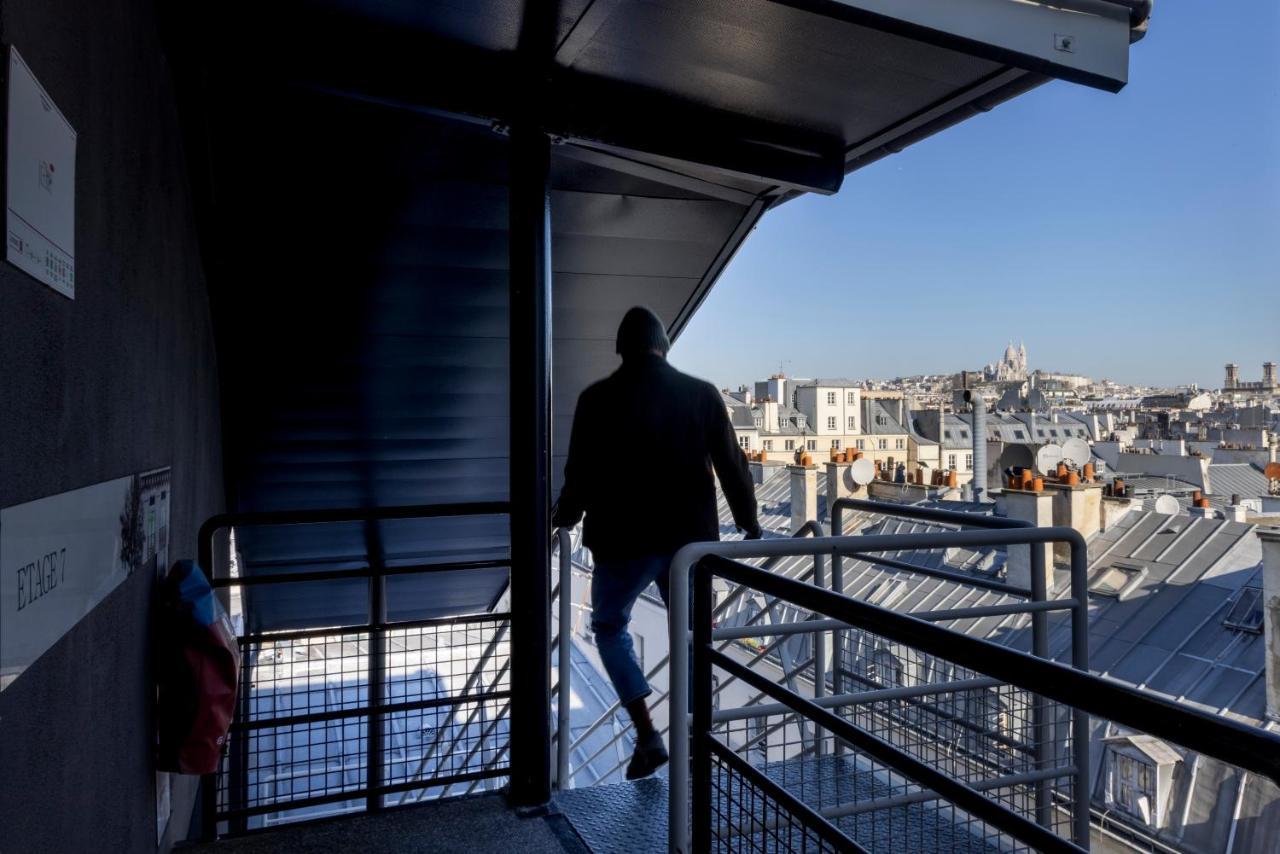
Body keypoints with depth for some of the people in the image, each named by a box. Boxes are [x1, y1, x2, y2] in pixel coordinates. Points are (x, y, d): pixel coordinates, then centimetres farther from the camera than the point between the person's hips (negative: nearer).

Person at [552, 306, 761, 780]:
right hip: (690, 539, 3)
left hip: (624, 541, -2)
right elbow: (732, 465, 1)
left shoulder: (598, 398, -7)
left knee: (610, 626, 19)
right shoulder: (702, 394, -1)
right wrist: (749, 525, 15)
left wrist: (564, 515, 16)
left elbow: (581, 474, -4)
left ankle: (646, 733, 9)